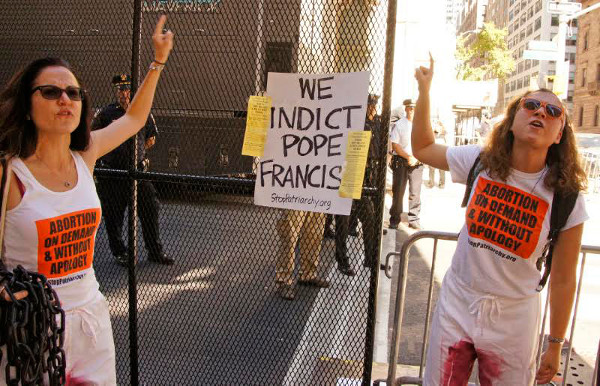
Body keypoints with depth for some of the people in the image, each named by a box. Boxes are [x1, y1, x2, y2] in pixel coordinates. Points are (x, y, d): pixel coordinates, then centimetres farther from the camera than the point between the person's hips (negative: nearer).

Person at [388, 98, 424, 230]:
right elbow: (395, 145, -3)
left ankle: (414, 220, 11)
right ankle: (394, 220, 11)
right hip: (400, 161, -2)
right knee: (398, 191, 2)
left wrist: (415, 158, -6)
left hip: (417, 163, 2)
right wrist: (408, 157, -9)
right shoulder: (399, 124, 1)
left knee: (415, 193, 1)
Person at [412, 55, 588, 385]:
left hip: (513, 321, -1)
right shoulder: (480, 161, -6)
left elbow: (563, 280, -4)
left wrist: (555, 346, 2)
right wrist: (424, 90, -1)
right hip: (456, 306, 2)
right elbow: (423, 148, 6)